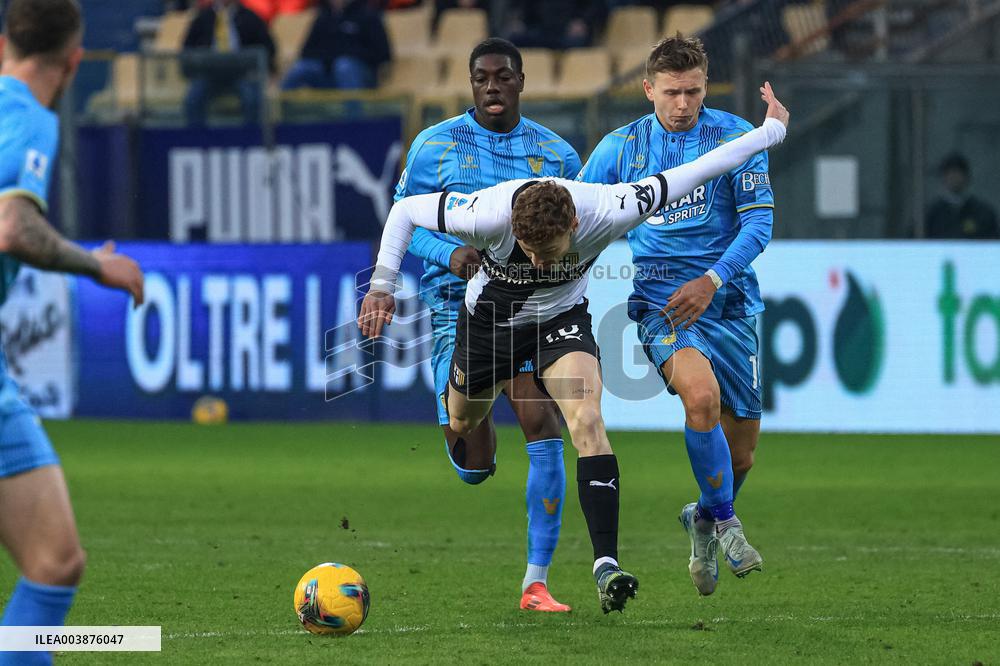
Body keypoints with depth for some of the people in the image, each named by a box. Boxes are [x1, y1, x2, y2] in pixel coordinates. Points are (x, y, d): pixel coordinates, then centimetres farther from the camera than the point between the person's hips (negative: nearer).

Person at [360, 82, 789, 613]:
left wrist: (771, 130, -14)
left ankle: (606, 564, -29)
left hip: (562, 318, -1)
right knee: (461, 428, 16)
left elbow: (685, 177, -22)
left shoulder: (604, 211, -34)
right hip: (488, 318, 1)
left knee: (587, 421, -23)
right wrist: (382, 286, -23)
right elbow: (405, 210, -19)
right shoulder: (486, 214, -37)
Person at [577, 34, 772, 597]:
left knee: (741, 443, 5)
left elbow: (759, 221, -5)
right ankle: (726, 523, -13)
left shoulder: (736, 137, 0)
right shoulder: (620, 147, 4)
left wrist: (713, 280, -16)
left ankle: (705, 520, 36)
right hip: (659, 297, -1)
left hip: (729, 297, 1)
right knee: (701, 393, -30)